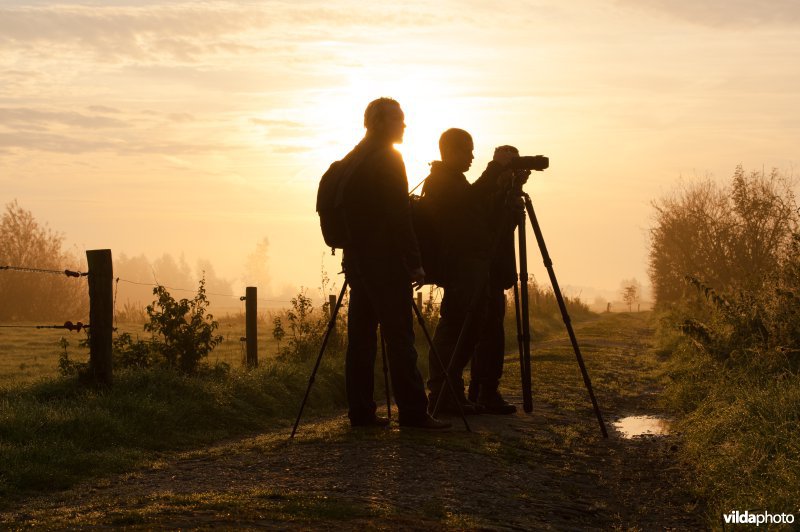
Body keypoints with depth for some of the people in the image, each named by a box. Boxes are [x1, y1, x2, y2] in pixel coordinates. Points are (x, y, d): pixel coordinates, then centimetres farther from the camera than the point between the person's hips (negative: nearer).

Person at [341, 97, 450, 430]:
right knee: (399, 338, -7)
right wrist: (415, 262, -13)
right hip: (385, 261, -9)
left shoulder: (353, 159, 16)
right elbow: (399, 216, -15)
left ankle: (360, 411, 9)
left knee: (361, 336, 7)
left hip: (357, 259, 9)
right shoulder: (387, 158, -10)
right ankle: (412, 412, -7)